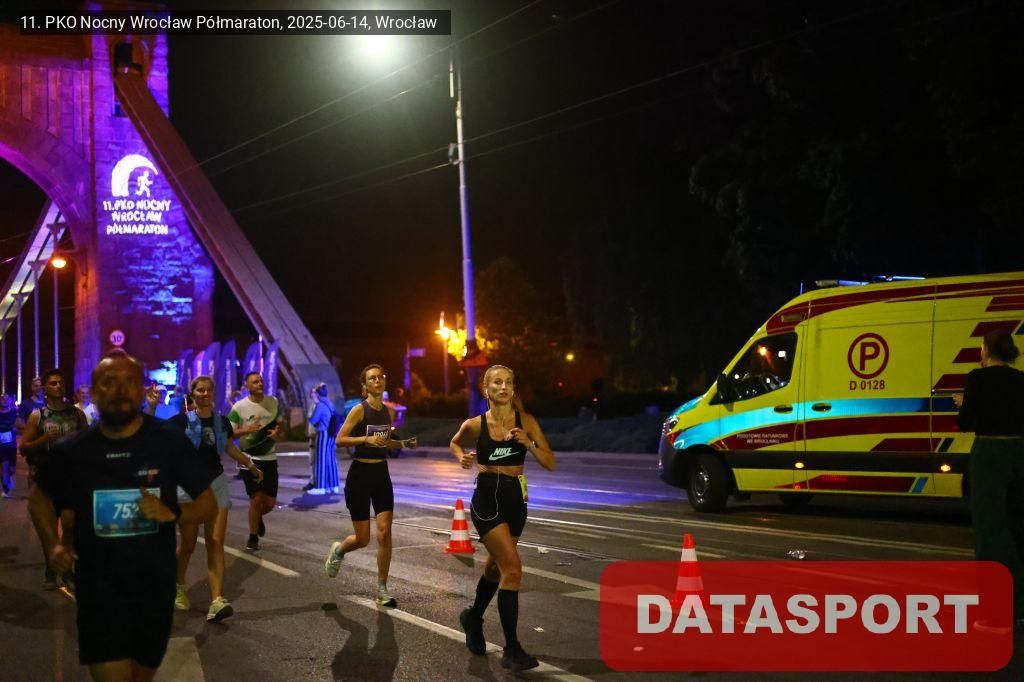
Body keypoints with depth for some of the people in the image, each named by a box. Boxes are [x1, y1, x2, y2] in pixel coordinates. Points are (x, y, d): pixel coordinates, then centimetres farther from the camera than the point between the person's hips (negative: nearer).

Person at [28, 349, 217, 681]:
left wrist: (173, 513, -19)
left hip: (156, 588, 1)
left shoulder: (170, 443, -7)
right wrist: (53, 544, 0)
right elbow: (38, 497, 15)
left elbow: (208, 502, 1)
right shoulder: (71, 451, -4)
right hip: (99, 591, -1)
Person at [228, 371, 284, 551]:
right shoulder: (239, 407, -8)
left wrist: (277, 432, -5)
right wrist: (247, 430, -23)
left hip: (269, 457, 4)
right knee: (256, 499, -5)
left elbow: (279, 423, 18)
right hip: (249, 458, -4)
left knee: (270, 502, 5)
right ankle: (253, 537, 15)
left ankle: (258, 518, 40)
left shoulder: (273, 402, 4)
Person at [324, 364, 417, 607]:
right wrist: (366, 439, -27)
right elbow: (339, 440, -15)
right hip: (360, 474, -5)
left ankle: (382, 590, 4)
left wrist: (403, 443, 4)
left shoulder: (388, 412, 7)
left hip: (381, 474, 5)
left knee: (384, 532, -4)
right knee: (363, 538, 1)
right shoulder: (359, 410, -11)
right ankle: (338, 550, 36)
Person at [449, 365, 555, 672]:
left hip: (515, 499, 4)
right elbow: (456, 442, 17)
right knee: (512, 567, -17)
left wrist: (528, 443, -20)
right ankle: (511, 649, -11)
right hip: (487, 499, -4)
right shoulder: (475, 425, -6)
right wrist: (462, 457, -4)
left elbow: (551, 464, -5)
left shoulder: (526, 422, -3)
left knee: (496, 567, 21)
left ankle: (474, 618, 50)